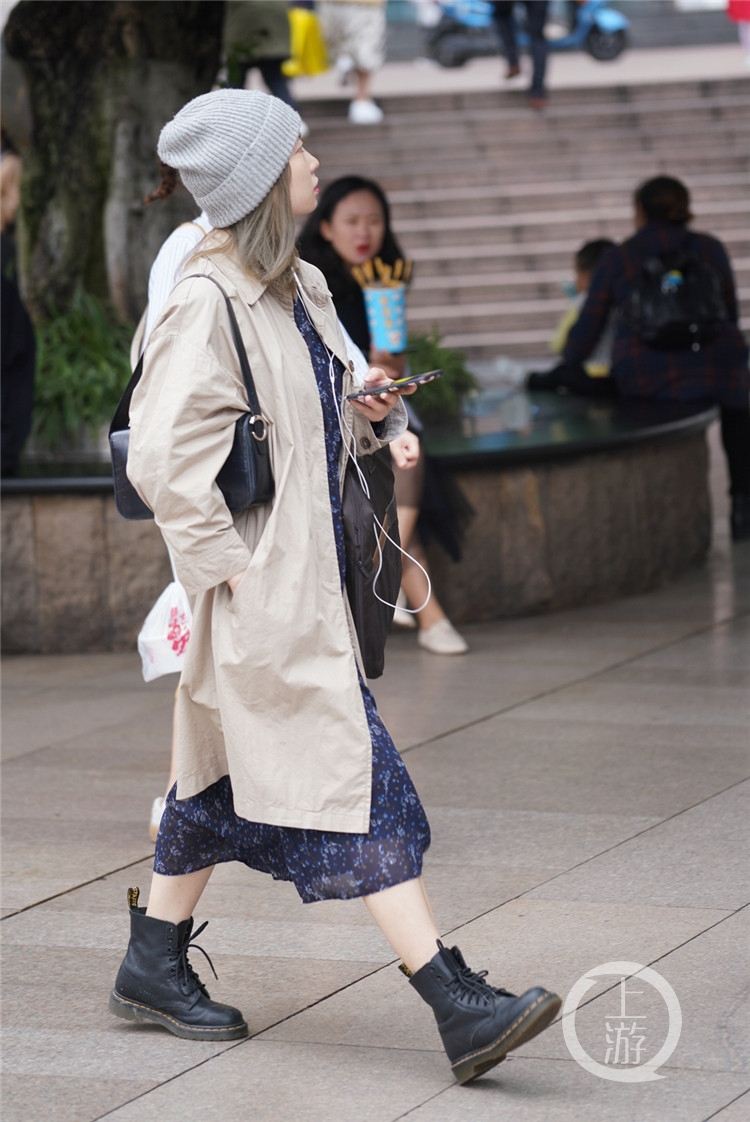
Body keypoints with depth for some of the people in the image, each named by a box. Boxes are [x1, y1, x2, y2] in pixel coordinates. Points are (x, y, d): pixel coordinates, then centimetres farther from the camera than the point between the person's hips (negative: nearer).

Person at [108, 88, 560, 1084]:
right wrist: (231, 566, -18)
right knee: (357, 776, -11)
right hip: (262, 592, -10)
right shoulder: (207, 303, -17)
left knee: (226, 776, 18)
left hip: (310, 577, 10)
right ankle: (458, 1008, -12)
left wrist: (367, 412, 2)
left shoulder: (301, 289, 11)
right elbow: (162, 458, -20)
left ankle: (153, 969, 31)